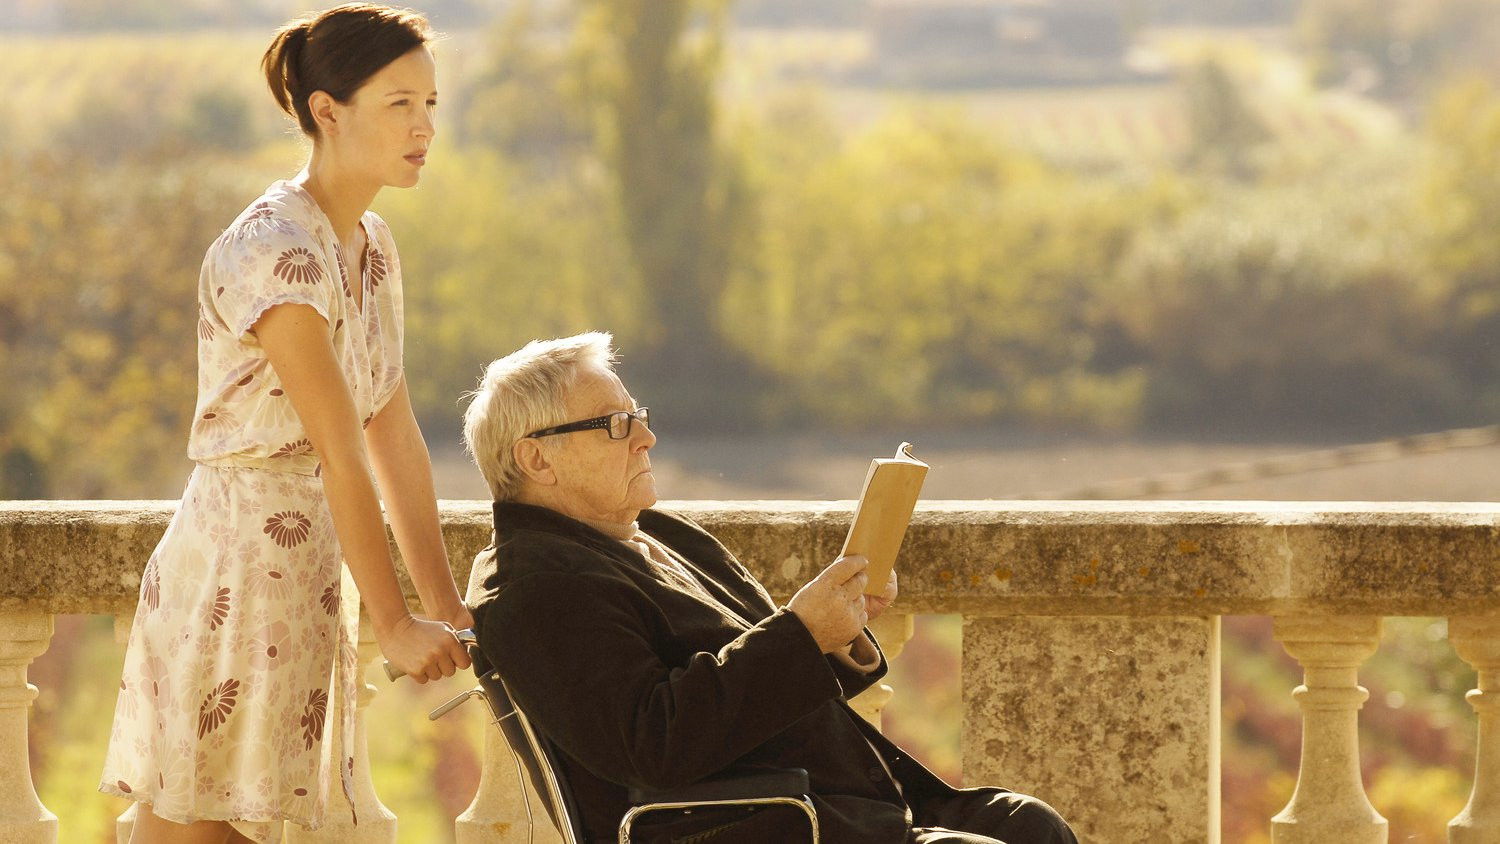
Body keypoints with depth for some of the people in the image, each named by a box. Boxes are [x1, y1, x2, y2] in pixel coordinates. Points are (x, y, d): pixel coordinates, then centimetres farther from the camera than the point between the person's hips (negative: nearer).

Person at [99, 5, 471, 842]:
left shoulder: (371, 246, 11)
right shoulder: (275, 253, -18)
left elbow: (396, 437, 12)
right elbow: (341, 456, -18)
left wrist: (447, 607, 9)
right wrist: (396, 624, -16)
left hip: (310, 569, 9)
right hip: (237, 569, -9)